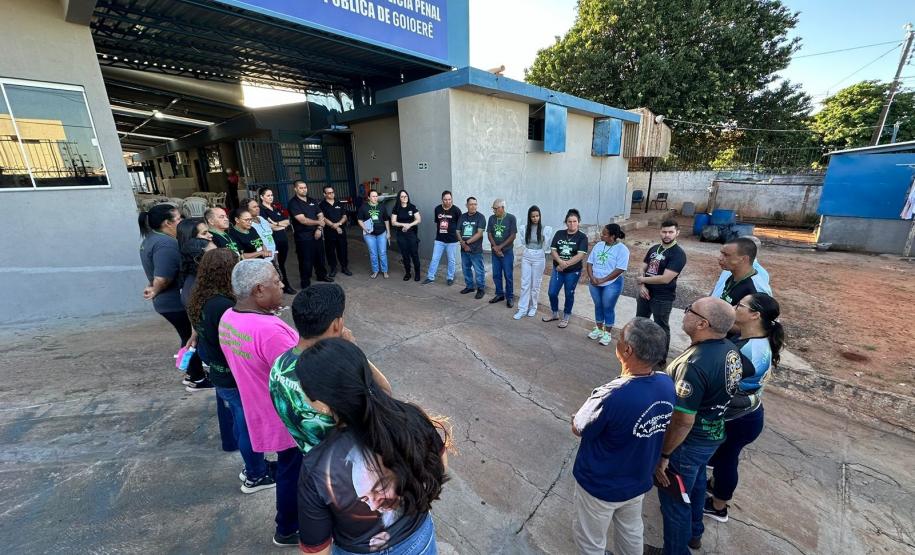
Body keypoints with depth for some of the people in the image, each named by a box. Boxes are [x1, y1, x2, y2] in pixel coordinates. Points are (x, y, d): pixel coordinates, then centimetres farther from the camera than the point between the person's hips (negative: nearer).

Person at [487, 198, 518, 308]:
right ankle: (499, 294, 25)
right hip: (495, 252, 4)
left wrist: (500, 247, -13)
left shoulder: (511, 218, -9)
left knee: (508, 275, 1)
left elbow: (513, 236, -11)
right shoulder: (491, 218, 3)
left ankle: (510, 297, 13)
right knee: (496, 275, 10)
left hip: (507, 251, -4)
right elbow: (489, 234, 3)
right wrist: (495, 247, -10)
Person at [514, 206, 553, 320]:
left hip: (538, 258, -2)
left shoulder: (544, 229, -7)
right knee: (525, 284, 2)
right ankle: (522, 309, 8)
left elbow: (546, 245, 2)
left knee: (535, 284, 7)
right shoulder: (525, 228, 0)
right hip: (526, 257, 2)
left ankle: (533, 307, 24)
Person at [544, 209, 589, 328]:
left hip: (573, 272, -3)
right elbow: (553, 250, -5)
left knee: (569, 295, 10)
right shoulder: (559, 233, 0)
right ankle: (554, 313, 30)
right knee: (552, 293, 6)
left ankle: (566, 317, 29)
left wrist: (566, 264, -21)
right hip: (557, 269, 3)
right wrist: (560, 262, -22)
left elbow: (581, 255, -18)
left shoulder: (582, 237, -9)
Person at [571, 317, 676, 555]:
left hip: (601, 485, -6)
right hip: (638, 480, 6)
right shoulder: (667, 384, -17)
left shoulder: (612, 397, -39)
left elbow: (578, 429, -20)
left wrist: (595, 402, -7)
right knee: (631, 531, 32)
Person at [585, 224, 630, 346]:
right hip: (594, 283, 5)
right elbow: (589, 262, 4)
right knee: (598, 306, 16)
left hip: (611, 284, -5)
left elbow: (620, 269, -18)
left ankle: (607, 333, 21)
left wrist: (603, 280, -19)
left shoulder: (622, 249, -14)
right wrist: (591, 277, -12)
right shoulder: (598, 245, 3)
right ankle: (598, 329, 32)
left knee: (608, 308, 5)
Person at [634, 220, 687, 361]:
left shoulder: (678, 254, -16)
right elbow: (642, 269, 6)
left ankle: (661, 359, 24)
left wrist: (643, 279, -12)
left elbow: (665, 279, -24)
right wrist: (641, 285, -12)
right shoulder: (654, 248, 7)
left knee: (661, 328, 8)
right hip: (645, 294, 7)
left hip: (663, 299, -7)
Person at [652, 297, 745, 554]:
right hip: (714, 434, 9)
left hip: (689, 442, -9)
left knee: (674, 497, 15)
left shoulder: (694, 364, -36)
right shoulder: (730, 349, -8)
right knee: (695, 482, 32)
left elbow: (683, 421, -30)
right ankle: (694, 533, 57)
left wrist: (663, 456, -18)